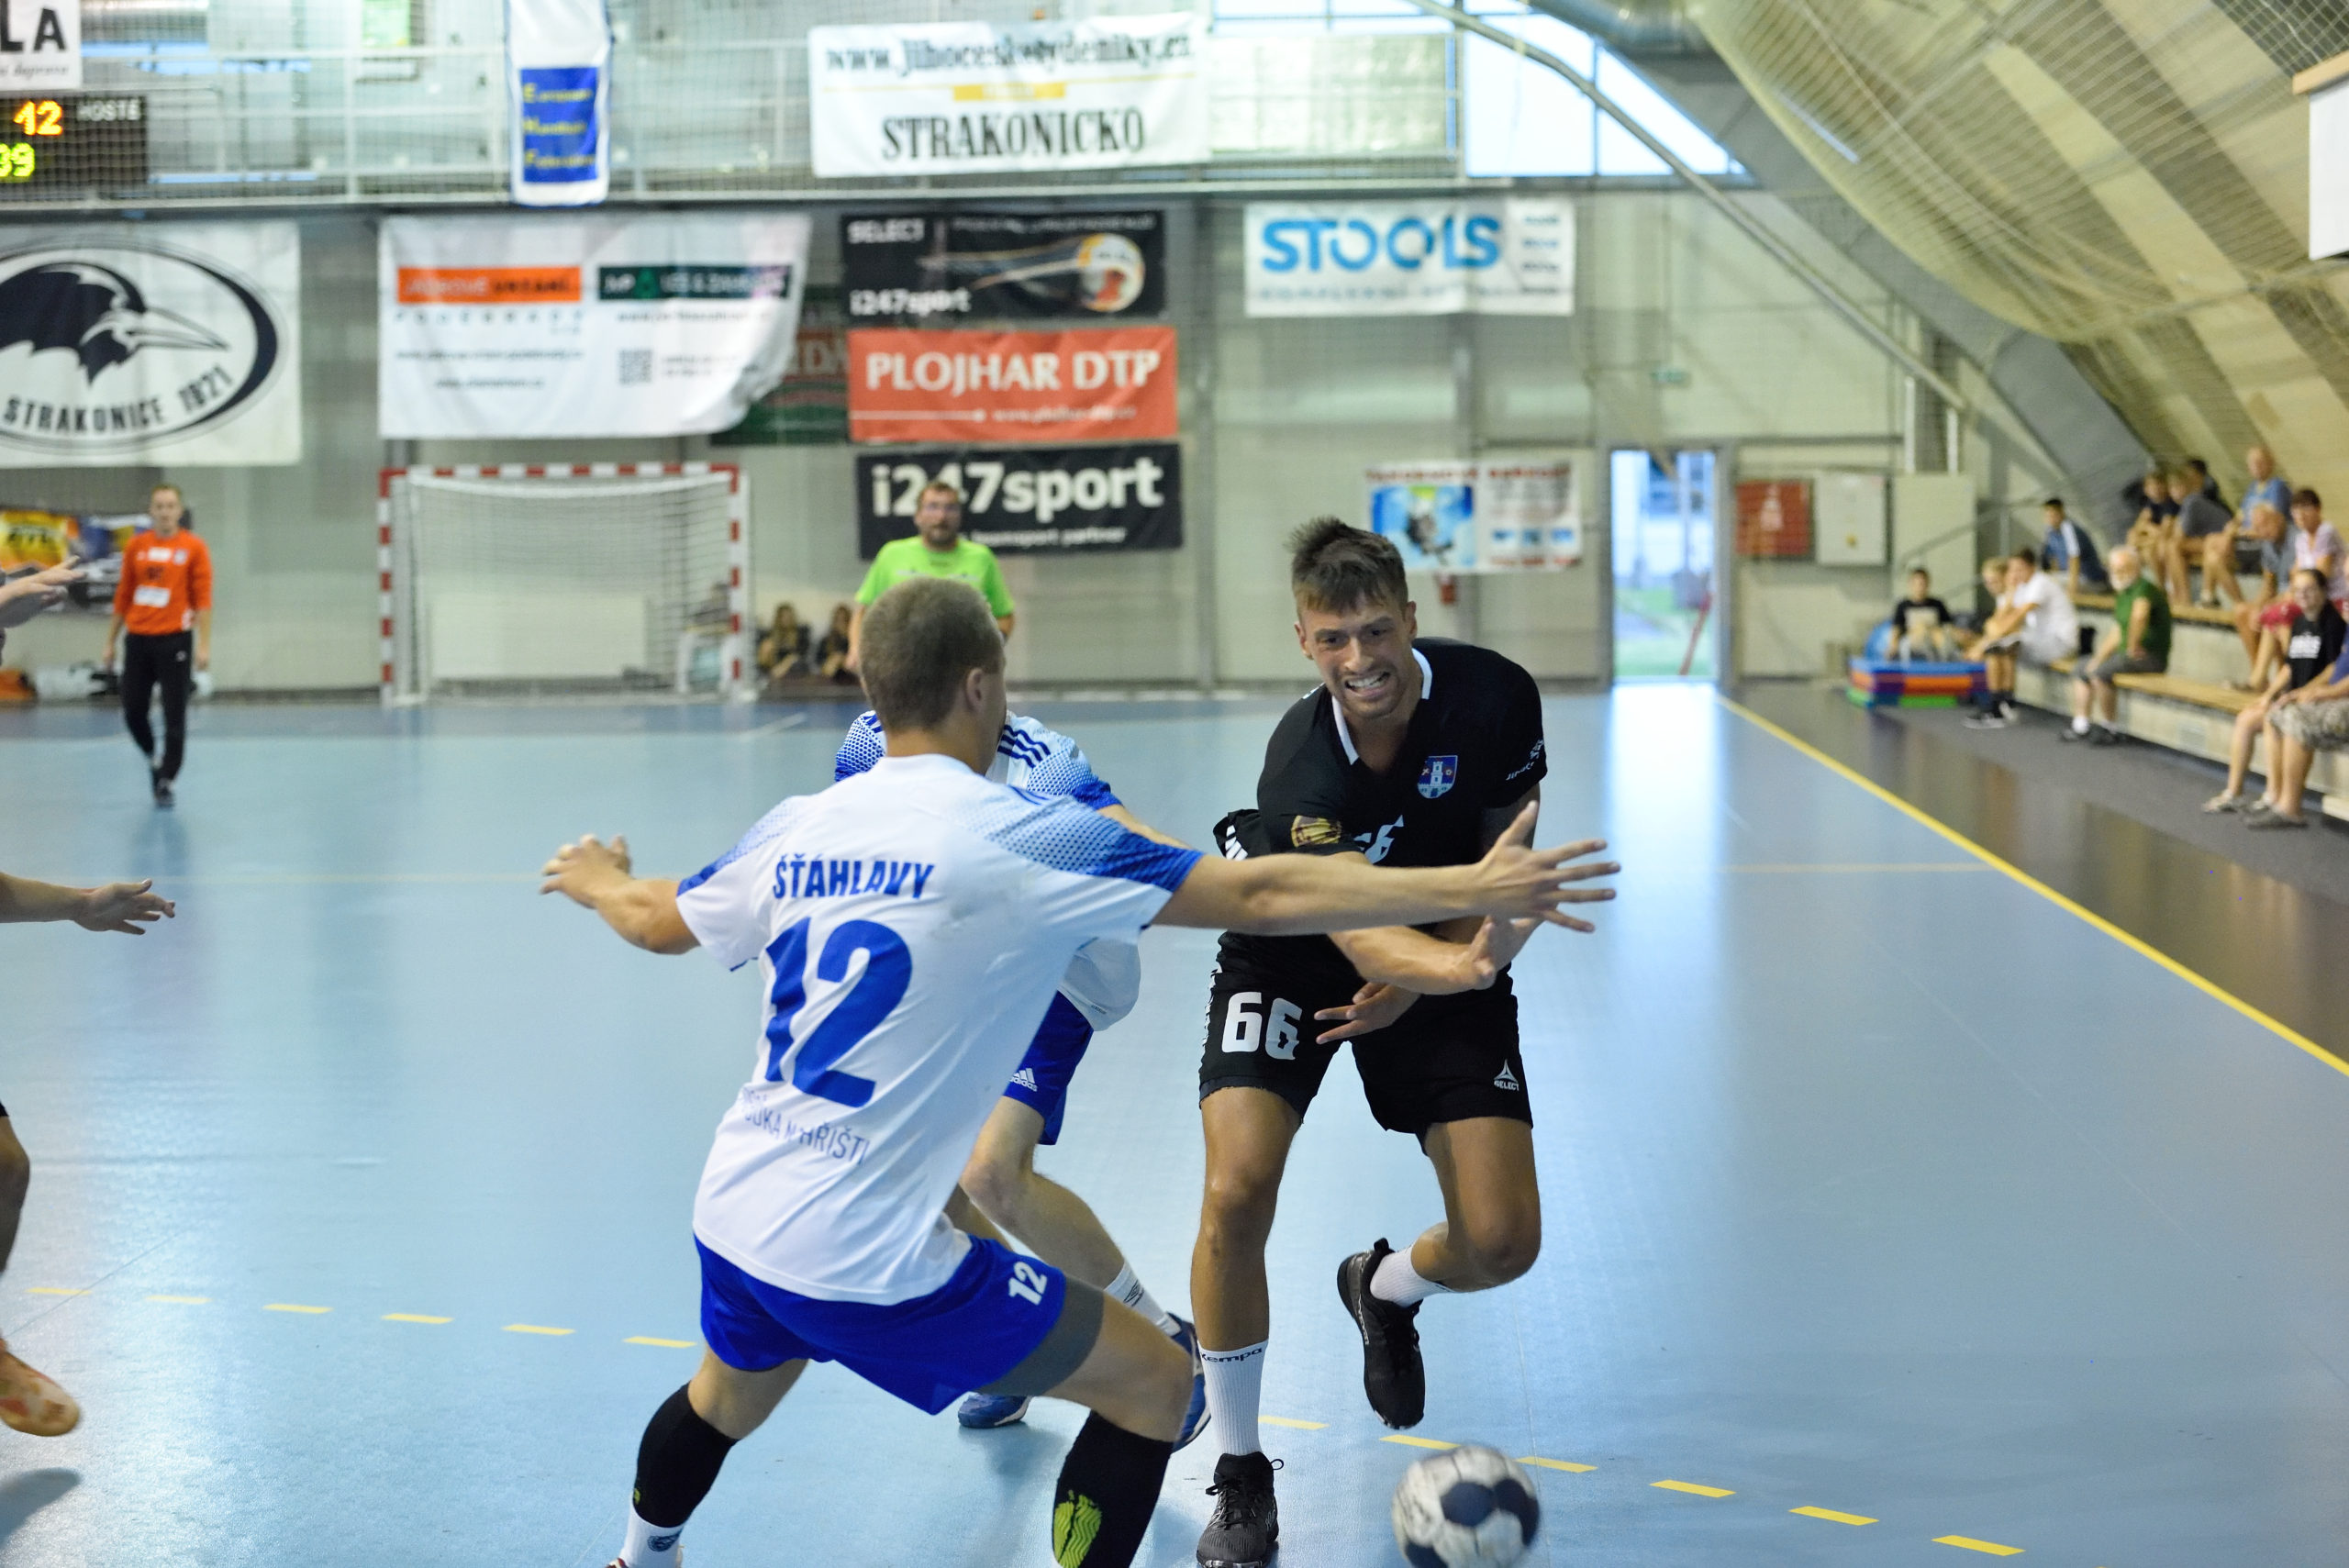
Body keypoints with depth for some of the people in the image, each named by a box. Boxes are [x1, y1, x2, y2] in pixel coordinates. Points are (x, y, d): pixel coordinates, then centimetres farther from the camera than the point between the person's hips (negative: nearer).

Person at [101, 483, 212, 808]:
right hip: (138, 639, 3)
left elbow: (203, 598, -4)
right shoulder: (137, 547, 8)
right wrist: (110, 642, 12)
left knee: (174, 717, -2)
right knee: (133, 711, 3)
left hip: (174, 639, -3)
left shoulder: (193, 547, -1)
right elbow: (123, 596, 13)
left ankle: (166, 782, 8)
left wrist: (204, 645, -12)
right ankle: (154, 760, 29)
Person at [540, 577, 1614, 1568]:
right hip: (871, 1262, -7)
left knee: (727, 1399, 37)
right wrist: (1469, 889, -12)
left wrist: (595, 877, 46)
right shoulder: (1021, 837, -15)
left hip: (733, 1224, 7)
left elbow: (657, 921, 22)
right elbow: (1261, 896, -16)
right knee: (1151, 1383, 8)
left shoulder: (794, 830, 3)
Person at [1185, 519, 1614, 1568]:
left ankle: (1384, 1289, 30)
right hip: (1291, 961, -2)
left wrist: (1417, 985, -16)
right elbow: (1356, 924, -46)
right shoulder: (1301, 765, -32)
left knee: (1501, 1242, -9)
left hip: (1442, 968, 3)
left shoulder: (1493, 696, -22)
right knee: (1236, 1194, -24)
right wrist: (1458, 965, -66)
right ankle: (1240, 1474, -3)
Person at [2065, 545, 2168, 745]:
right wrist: (2099, 658, 7)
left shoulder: (2144, 587, -15)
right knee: (2081, 670, 11)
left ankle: (2108, 729, -16)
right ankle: (2080, 727, 7)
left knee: (2101, 673, -28)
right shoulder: (2122, 593, 16)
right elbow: (2117, 633, 19)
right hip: (2126, 652, 10)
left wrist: (2132, 646, -30)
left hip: (2151, 656, -10)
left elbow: (2139, 616, -37)